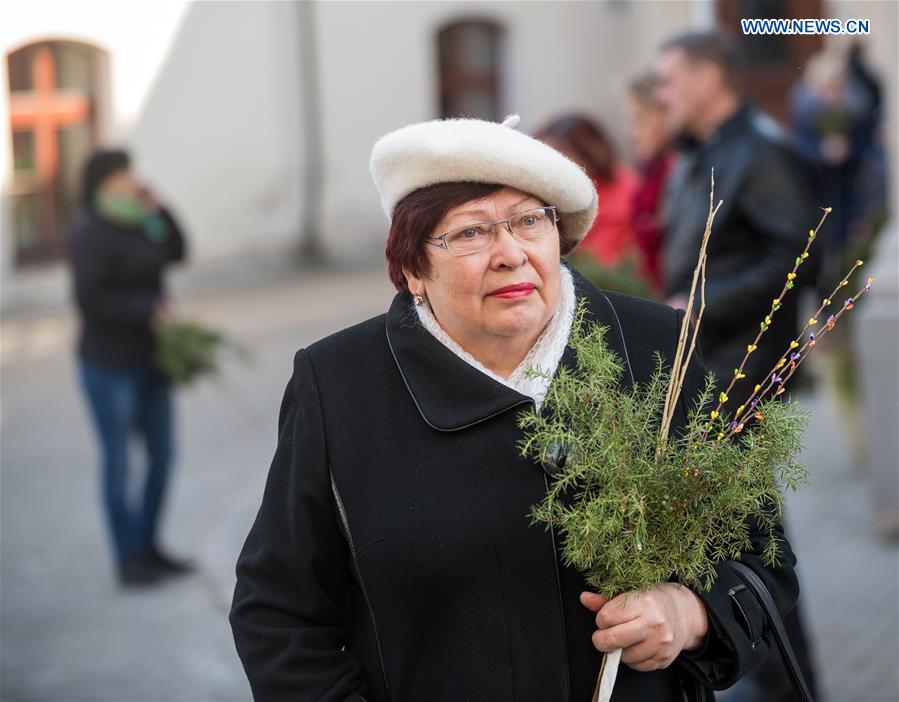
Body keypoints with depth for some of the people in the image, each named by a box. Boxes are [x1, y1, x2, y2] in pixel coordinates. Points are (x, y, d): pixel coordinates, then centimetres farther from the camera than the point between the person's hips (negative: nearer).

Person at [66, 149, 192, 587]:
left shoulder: (131, 222, 9)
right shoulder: (90, 232, -15)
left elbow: (175, 253, 12)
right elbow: (90, 299, -21)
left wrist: (156, 210, 2)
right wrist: (148, 310, -19)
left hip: (147, 360, 9)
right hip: (109, 363, -9)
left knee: (162, 453, 11)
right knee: (119, 461, -1)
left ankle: (148, 547, 23)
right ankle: (128, 560, 6)